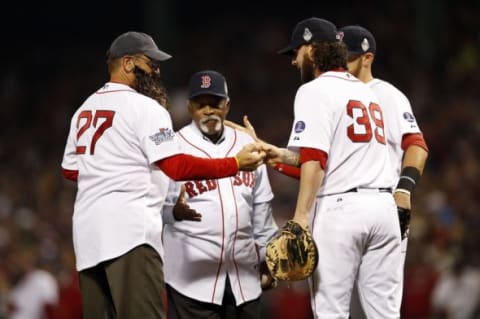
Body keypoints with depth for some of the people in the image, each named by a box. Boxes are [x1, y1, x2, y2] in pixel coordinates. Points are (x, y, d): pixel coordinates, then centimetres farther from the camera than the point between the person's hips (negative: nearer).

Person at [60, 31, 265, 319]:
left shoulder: (85, 109, 20)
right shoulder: (144, 107, -4)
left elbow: (71, 170, 25)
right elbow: (177, 166, -13)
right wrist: (236, 164, -11)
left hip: (87, 230, 8)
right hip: (129, 229, -8)